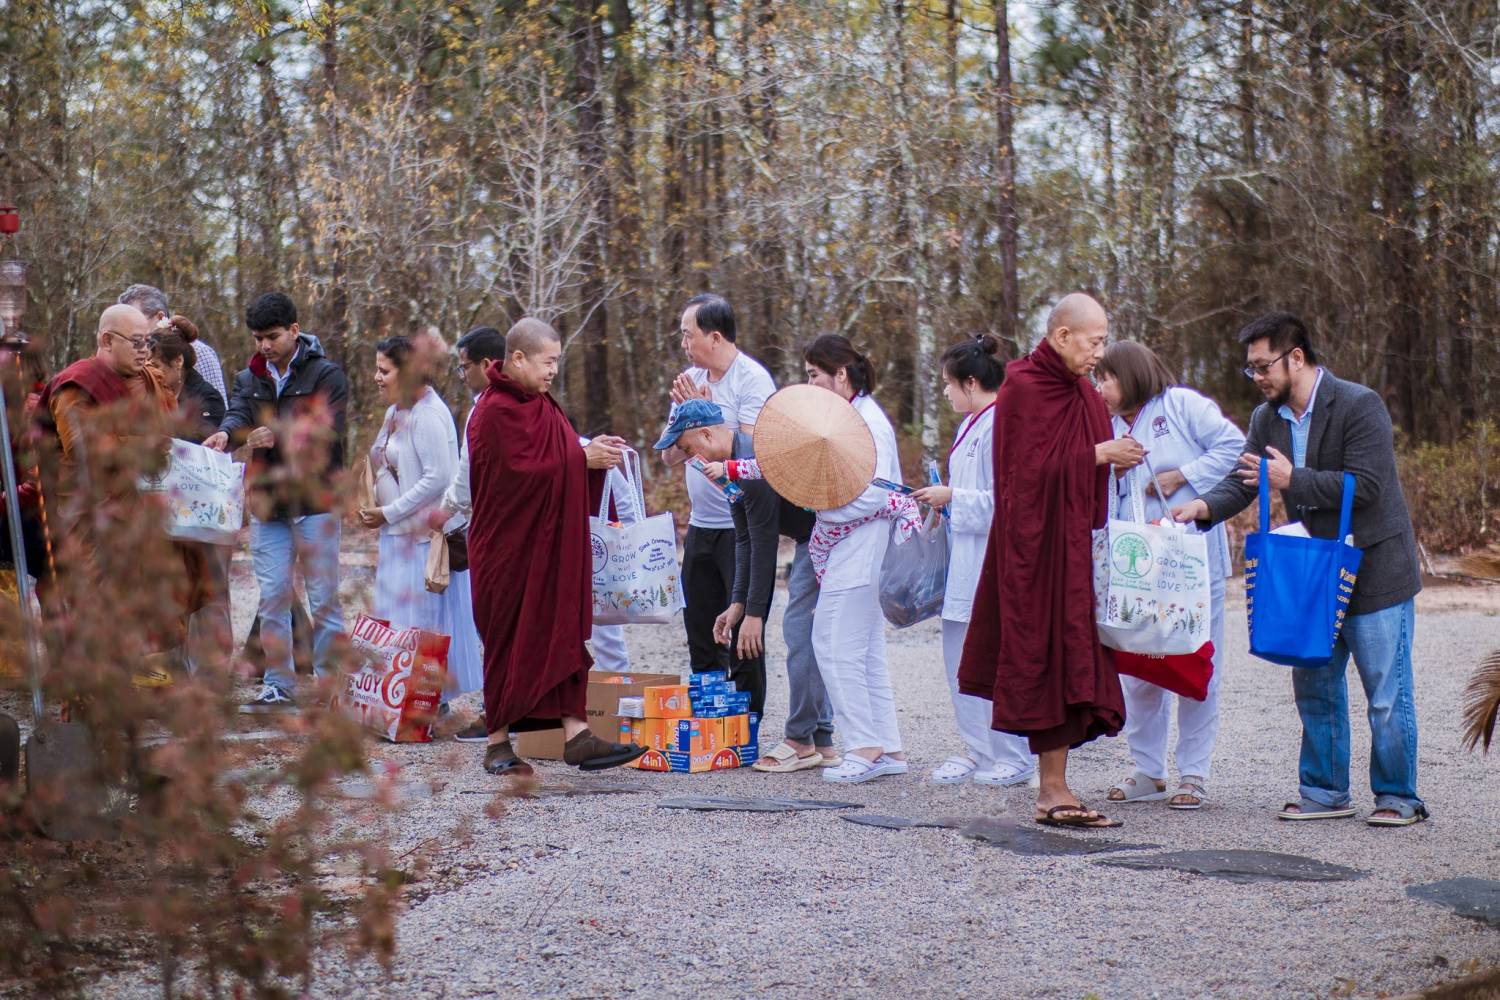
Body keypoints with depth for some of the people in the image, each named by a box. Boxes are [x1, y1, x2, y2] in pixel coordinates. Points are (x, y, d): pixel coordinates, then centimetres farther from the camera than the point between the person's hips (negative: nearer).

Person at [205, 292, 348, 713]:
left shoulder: (326, 375, -2)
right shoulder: (249, 379, 13)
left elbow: (326, 431, -15)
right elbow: (238, 414, -5)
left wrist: (280, 435, -32)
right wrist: (226, 433, -30)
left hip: (315, 503, -5)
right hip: (267, 504, 5)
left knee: (323, 598, -1)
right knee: (272, 596, 7)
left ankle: (330, 683, 7)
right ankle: (278, 686, 14)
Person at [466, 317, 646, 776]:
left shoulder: (542, 406, 14)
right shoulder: (495, 411, -14)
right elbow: (521, 471, -21)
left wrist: (591, 450, 0)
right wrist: (583, 458, -15)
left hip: (550, 545, 8)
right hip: (510, 546, -8)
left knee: (562, 635, 1)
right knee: (511, 641, -1)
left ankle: (575, 733, -2)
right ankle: (498, 742, 9)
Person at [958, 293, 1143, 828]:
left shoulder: (1083, 394, 16)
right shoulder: (1022, 388, -9)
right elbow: (1032, 467, -16)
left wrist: (1116, 459, -1)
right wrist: (1098, 454, -13)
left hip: (1074, 543, 8)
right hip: (1034, 543, -8)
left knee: (1070, 660, 5)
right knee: (1049, 658, -8)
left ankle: (1053, 789, 8)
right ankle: (1052, 789, -5)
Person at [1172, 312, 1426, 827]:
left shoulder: (1359, 405, -16)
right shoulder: (1267, 418, 5)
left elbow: (1365, 485, -23)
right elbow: (1241, 481, 0)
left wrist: (1294, 479, -25)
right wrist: (1205, 506, -19)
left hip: (1374, 571, -7)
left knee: (1387, 695, -1)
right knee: (1315, 688, 11)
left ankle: (1398, 797, 9)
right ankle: (1325, 793, 21)